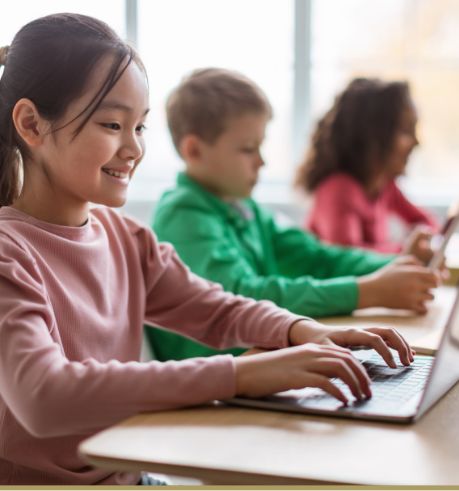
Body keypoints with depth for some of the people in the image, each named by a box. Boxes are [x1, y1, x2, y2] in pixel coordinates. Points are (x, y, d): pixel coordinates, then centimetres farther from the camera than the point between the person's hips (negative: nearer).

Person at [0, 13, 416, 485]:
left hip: (126, 475, 6)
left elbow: (218, 310, 12)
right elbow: (43, 397, -32)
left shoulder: (124, 236, 5)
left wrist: (303, 332, -9)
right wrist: (239, 375, -37)